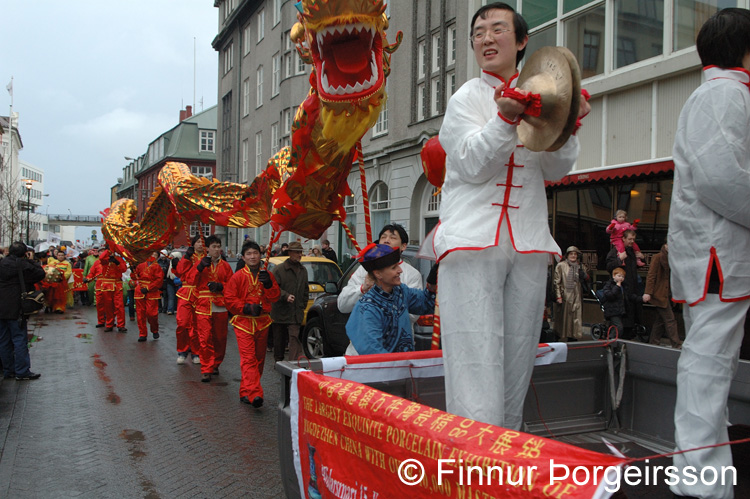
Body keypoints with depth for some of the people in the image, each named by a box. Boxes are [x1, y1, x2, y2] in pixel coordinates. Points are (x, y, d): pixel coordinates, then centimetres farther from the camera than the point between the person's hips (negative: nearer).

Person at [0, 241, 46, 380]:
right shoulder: (22, 265, -12)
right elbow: (40, 274, -7)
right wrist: (32, 261, 3)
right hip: (16, 310, -7)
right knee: (20, 340, -2)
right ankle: (22, 372, -1)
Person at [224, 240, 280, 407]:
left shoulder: (266, 275, 8)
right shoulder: (238, 276, -1)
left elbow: (275, 297, 4)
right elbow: (229, 299, -3)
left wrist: (269, 284, -15)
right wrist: (246, 308, -15)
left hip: (262, 322, 4)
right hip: (243, 322, -4)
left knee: (259, 358, 10)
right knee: (248, 358, -14)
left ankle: (247, 391, 24)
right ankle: (254, 393, -22)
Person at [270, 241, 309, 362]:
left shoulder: (303, 270, 13)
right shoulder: (279, 269, -4)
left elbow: (305, 290, 22)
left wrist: (303, 306, 16)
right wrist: (285, 296, -24)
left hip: (296, 313, 2)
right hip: (280, 311, -2)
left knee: (294, 337, -10)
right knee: (279, 339, 11)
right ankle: (278, 361, 27)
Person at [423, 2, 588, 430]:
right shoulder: (467, 97, 8)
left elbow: (556, 170, 10)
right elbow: (472, 165, -5)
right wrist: (507, 117, -19)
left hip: (527, 244, 4)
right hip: (472, 241, -3)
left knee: (517, 368, 7)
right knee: (476, 368, -12)